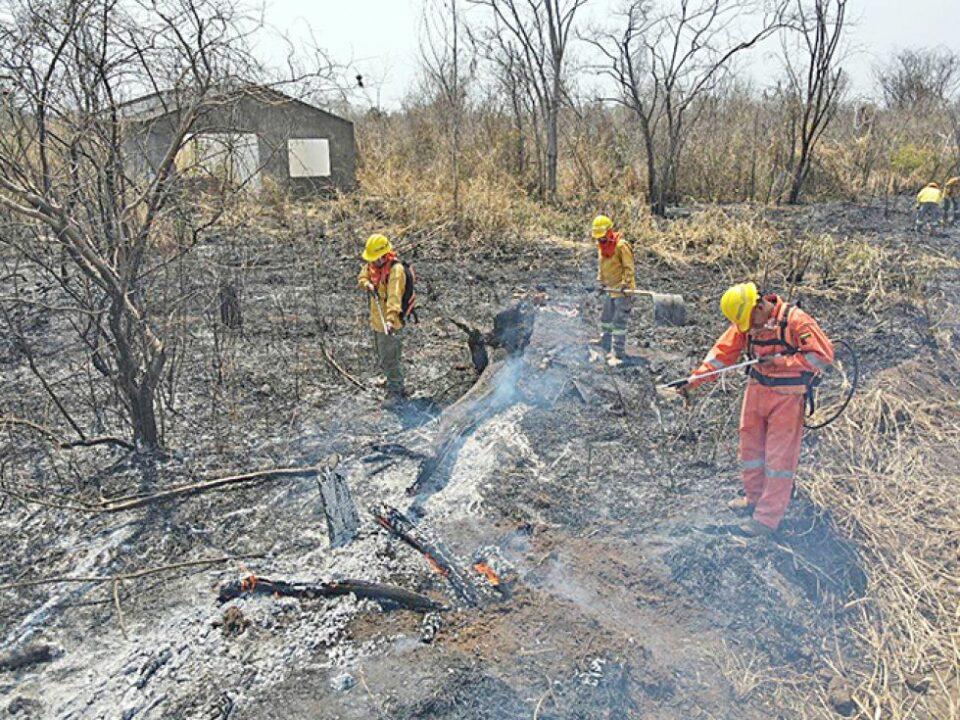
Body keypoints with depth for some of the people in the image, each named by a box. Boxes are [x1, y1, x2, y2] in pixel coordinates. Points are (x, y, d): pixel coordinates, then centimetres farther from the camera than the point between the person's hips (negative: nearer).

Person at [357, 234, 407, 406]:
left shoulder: (396, 270, -25)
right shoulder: (373, 264, 3)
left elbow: (394, 297, -37)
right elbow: (361, 278, 9)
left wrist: (390, 320, -49)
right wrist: (368, 284, -15)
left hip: (389, 323, -9)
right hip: (377, 320, 9)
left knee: (389, 360, -2)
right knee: (382, 357, 22)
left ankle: (396, 394, 12)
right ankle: (396, 386, 39)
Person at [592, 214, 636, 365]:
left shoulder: (621, 245, -18)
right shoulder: (601, 245, 6)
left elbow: (629, 267, -16)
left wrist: (624, 284, -22)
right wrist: (601, 280, 11)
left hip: (623, 290, -8)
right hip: (609, 290, 9)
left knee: (619, 324, -6)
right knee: (605, 321, 15)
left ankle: (618, 355, 0)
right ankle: (606, 348, 29)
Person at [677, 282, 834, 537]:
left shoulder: (795, 320, -21)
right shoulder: (745, 323, -3)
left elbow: (824, 355, -22)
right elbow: (723, 351, -2)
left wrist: (781, 361, -25)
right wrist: (695, 379, -11)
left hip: (787, 397, -6)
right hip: (757, 389, 6)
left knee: (779, 456, 0)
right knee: (751, 446, 16)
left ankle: (768, 518, 10)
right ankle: (754, 499, 35)